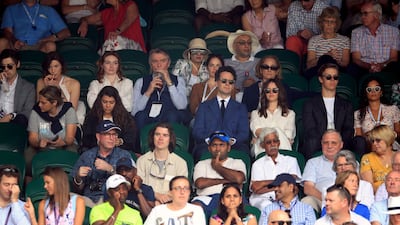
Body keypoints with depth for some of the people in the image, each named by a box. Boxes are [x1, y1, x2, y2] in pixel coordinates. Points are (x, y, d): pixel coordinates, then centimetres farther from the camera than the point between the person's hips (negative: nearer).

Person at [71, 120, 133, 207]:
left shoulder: (124, 156, 11)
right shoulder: (87, 156, 15)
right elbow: (78, 190, 15)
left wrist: (111, 169, -15)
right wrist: (78, 178, -7)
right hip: (89, 199, 2)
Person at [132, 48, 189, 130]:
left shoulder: (178, 80, 18)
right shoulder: (140, 82, 18)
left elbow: (182, 106, -2)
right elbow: (134, 112, 4)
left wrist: (169, 82, -5)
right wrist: (148, 92, -7)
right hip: (148, 121, 1)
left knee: (173, 115, -33)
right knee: (141, 115, -31)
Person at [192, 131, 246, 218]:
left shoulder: (237, 163, 22)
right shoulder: (201, 164, 23)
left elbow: (239, 179, -3)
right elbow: (200, 183, 2)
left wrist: (217, 167, 11)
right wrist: (224, 180, 3)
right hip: (207, 197, 1)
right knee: (196, 205, -36)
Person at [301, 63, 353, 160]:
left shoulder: (346, 106, 22)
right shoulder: (310, 104, 15)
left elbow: (349, 130, 8)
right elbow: (310, 131, 1)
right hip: (317, 148, -2)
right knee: (312, 141, -37)